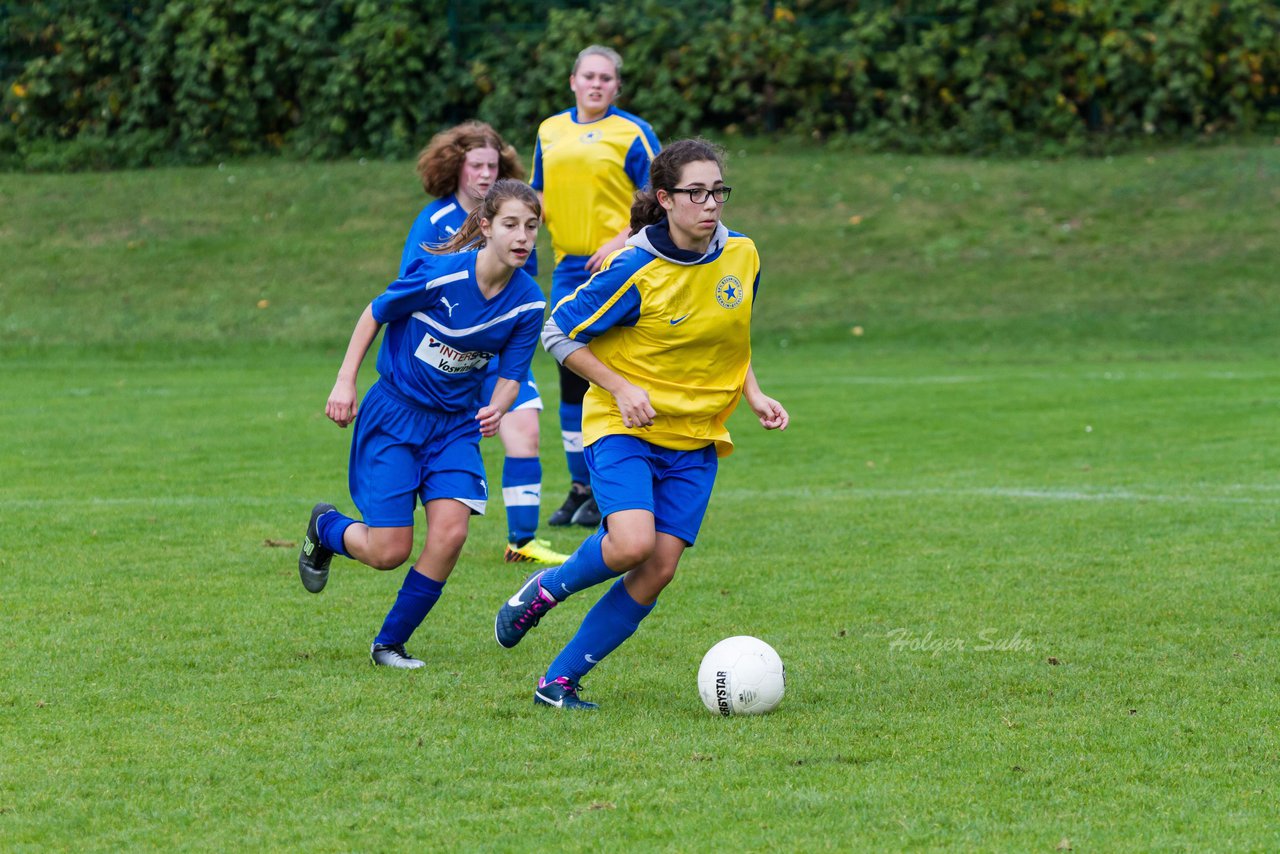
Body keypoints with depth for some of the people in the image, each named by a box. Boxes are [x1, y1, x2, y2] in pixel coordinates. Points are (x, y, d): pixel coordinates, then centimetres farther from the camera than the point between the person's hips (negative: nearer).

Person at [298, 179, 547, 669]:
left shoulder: (528, 303, -10)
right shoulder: (440, 274, -23)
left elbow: (511, 376, -3)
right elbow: (376, 313, -6)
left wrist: (496, 409, -26)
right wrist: (345, 381, -7)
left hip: (456, 424, 4)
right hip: (394, 415, -4)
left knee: (450, 534, -15)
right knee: (389, 552, -5)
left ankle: (390, 644, 6)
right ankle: (325, 527, 32)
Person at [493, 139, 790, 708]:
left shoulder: (742, 256, 1)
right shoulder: (636, 269, -17)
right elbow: (558, 332, -8)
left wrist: (753, 395, 4)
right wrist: (623, 389, -16)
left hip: (695, 437, 5)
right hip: (623, 426, -5)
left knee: (658, 571, -7)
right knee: (633, 543, -27)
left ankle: (560, 681, 4)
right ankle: (545, 590, 4)